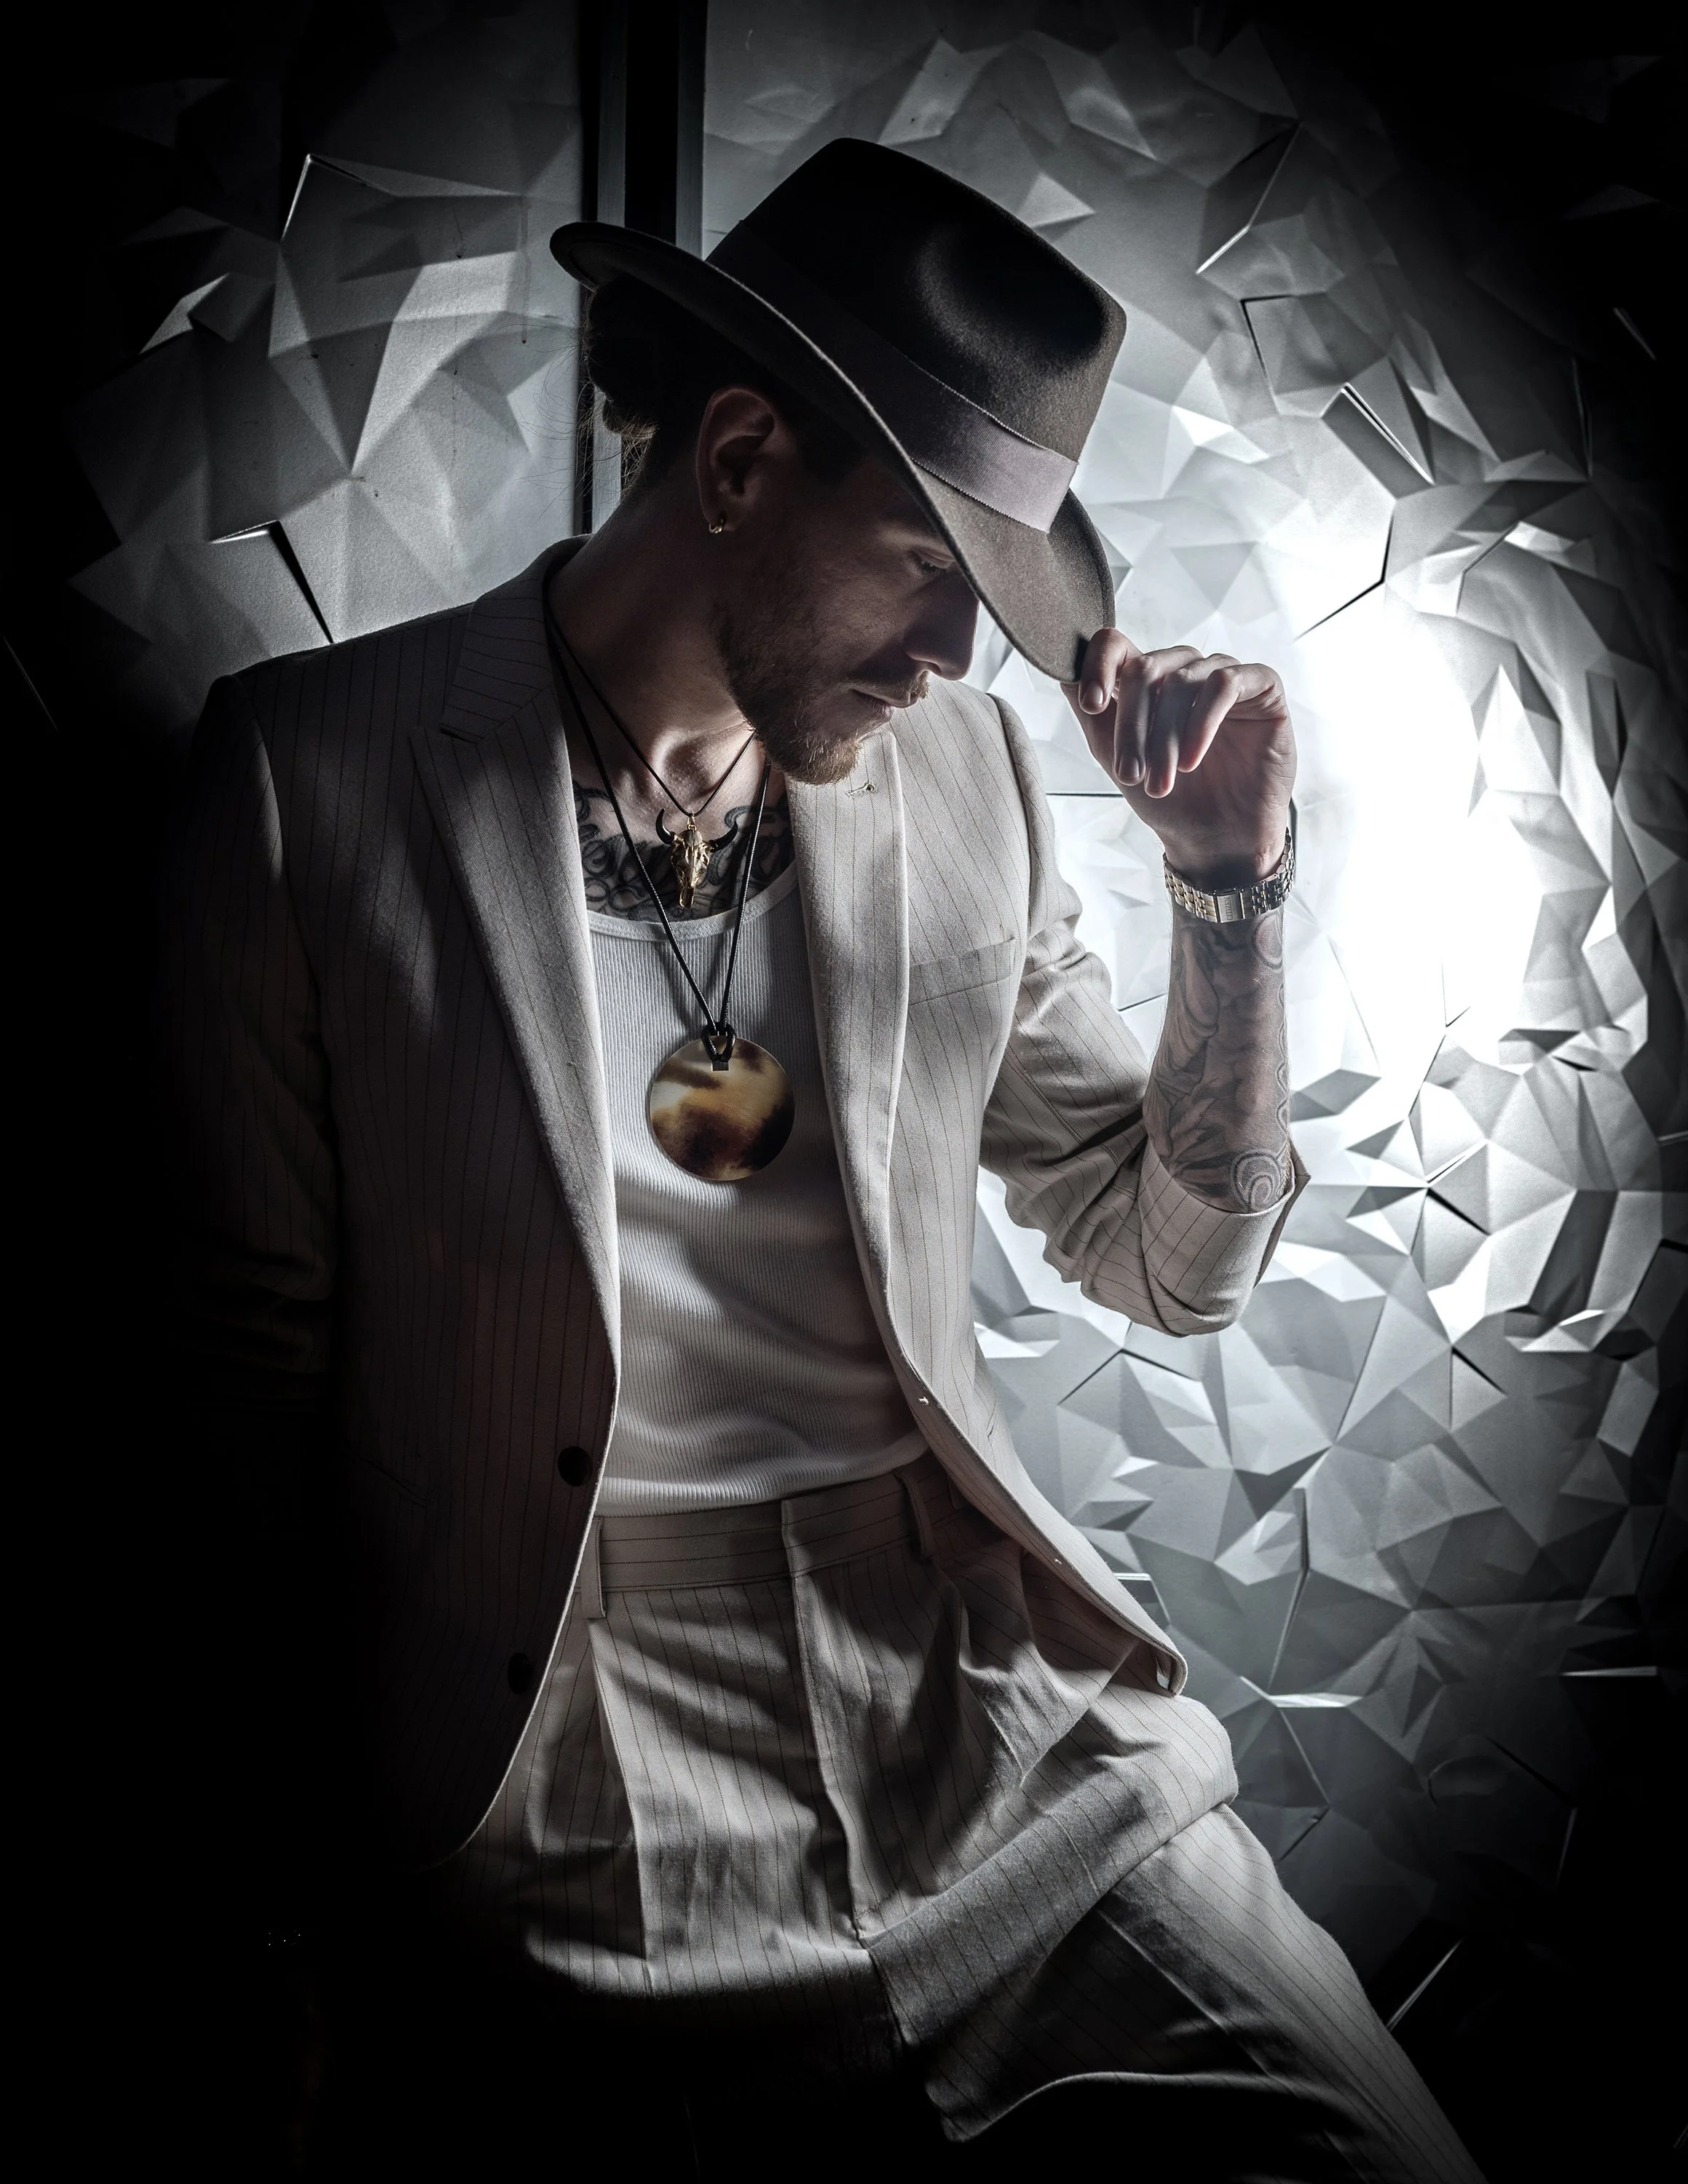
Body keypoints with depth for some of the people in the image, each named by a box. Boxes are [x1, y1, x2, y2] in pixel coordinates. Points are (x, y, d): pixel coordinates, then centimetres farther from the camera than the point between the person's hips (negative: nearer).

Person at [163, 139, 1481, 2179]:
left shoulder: (961, 766, 4)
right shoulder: (306, 771, -6)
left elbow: (1177, 1268, 10)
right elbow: (257, 1359, -2)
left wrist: (1231, 879, -2)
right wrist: (324, 1812, 0)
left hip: (1022, 1766, 4)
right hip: (580, 1852, -3)